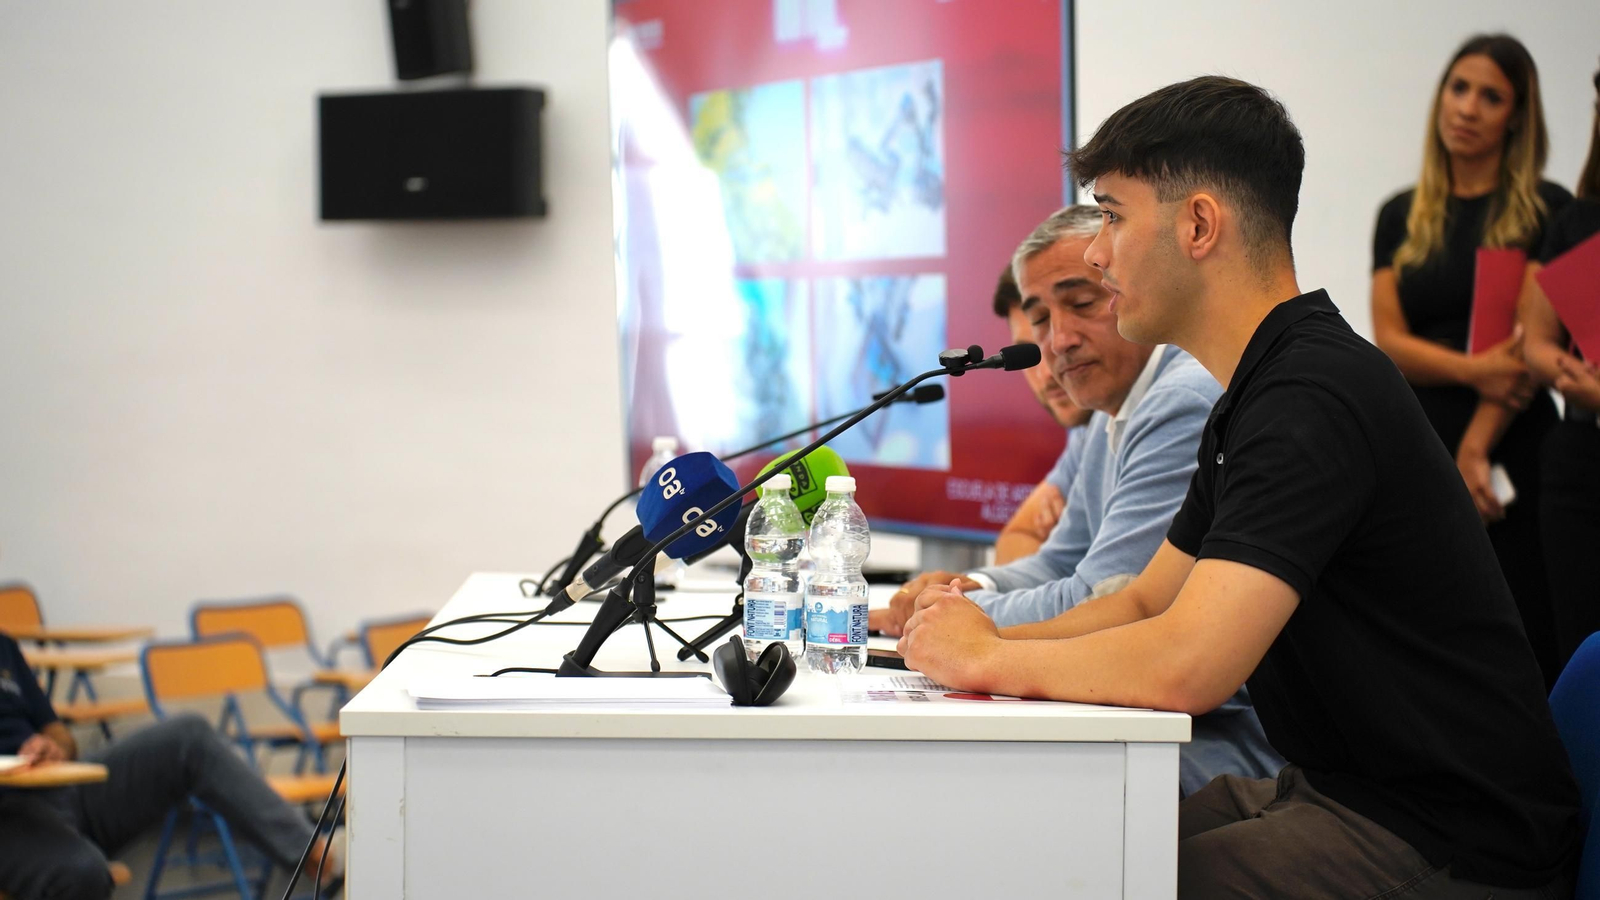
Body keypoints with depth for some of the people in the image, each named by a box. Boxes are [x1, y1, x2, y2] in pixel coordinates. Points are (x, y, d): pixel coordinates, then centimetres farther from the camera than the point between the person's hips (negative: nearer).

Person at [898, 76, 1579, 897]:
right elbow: (1145, 603, 19)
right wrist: (983, 637, 2)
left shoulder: (1313, 398, -21)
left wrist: (989, 658, -13)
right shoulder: (1256, 396, 13)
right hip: (1339, 791, 9)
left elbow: (1186, 665, -29)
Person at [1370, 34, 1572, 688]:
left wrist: (1476, 447, -15)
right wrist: (1473, 368, -15)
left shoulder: (1546, 211, 1)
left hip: (1513, 454, -3)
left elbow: (1534, 341, -6)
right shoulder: (1401, 217, 12)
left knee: (1523, 640, -5)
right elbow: (1389, 339, 3)